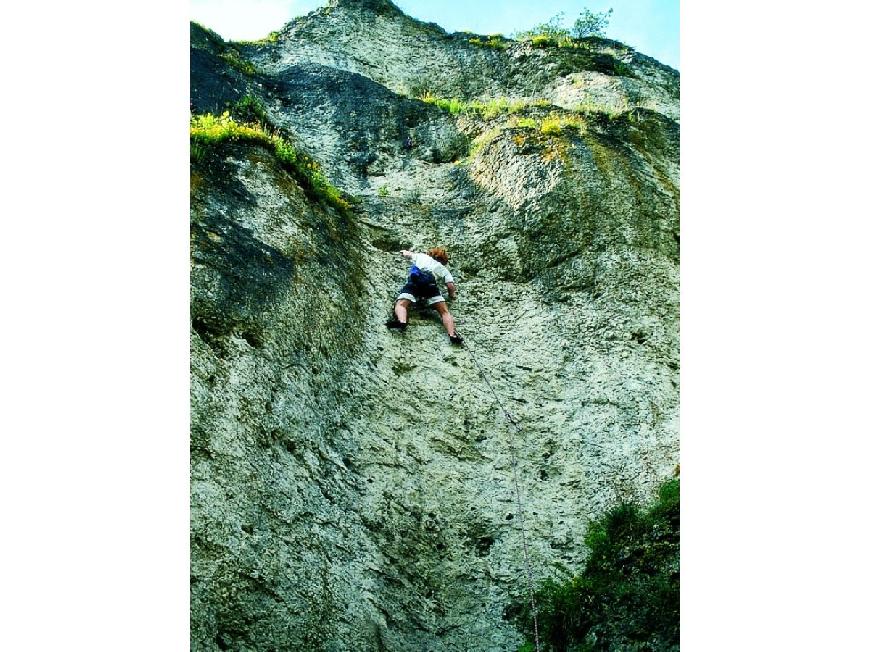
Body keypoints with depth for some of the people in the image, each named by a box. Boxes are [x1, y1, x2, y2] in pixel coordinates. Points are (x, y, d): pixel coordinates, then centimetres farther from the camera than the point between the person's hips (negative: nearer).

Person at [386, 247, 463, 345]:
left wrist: (405, 251, 77)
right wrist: (452, 295, 37)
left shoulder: (420, 256, 37)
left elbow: (407, 254, 54)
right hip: (430, 285, 0)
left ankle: (401, 321, -49)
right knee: (444, 311, -3)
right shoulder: (443, 269, 31)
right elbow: (451, 286, 16)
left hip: (413, 281, 0)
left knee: (401, 304, -15)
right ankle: (452, 334, -28)